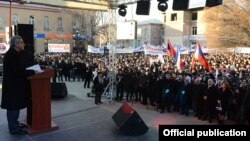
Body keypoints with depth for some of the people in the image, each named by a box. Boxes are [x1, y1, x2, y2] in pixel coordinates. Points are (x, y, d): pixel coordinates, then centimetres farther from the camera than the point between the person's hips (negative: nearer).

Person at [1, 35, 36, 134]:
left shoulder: (16, 54, 10)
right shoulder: (11, 55, -21)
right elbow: (18, 71, -26)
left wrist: (31, 70, 2)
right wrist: (33, 72, -21)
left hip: (16, 84, 10)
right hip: (12, 85, -10)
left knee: (16, 105, 20)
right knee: (13, 106, 1)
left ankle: (15, 124, 34)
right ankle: (14, 128, 13)